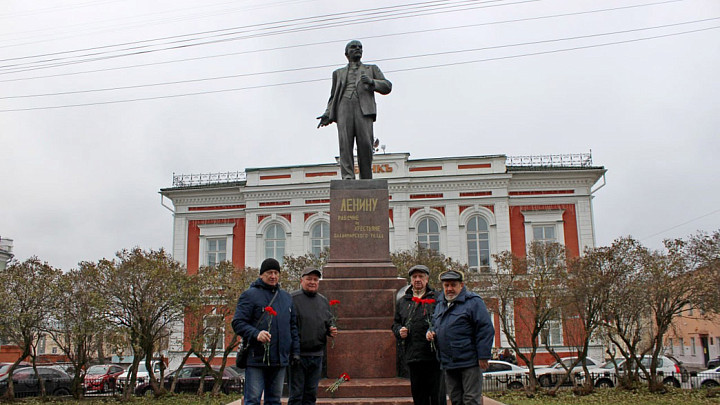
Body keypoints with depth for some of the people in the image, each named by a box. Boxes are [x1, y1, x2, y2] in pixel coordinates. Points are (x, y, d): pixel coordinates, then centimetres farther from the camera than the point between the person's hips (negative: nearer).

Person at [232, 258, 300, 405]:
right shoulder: (250, 295, -2)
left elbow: (293, 326, 21)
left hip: (280, 360, 6)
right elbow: (238, 323, -9)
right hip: (256, 359, -6)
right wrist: (256, 334, -26)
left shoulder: (286, 297, 17)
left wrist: (295, 352, 13)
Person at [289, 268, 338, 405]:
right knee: (296, 394, -1)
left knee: (311, 394, 13)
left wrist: (331, 330, 1)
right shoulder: (292, 299, -5)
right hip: (298, 355, -6)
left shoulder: (323, 301, 14)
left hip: (317, 355, 6)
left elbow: (328, 322, 24)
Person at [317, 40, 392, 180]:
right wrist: (328, 114, 9)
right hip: (344, 107, 1)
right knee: (345, 142, -18)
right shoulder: (338, 73, 32)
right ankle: (348, 178, -27)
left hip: (363, 108, -1)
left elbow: (387, 86, 16)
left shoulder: (372, 69, 28)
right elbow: (333, 97, 26)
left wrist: (371, 82, -4)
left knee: (365, 143, -17)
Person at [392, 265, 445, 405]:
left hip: (434, 356, -4)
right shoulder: (402, 302, 17)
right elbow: (396, 324, 23)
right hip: (413, 357, 4)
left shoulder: (437, 298, 4)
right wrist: (399, 331, 2)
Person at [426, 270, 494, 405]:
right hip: (448, 364, 7)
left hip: (469, 363, -7)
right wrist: (430, 332, 5)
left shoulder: (473, 302, -7)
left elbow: (486, 330, -11)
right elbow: (434, 324, 29)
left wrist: (483, 356, -15)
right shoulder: (440, 304, 16)